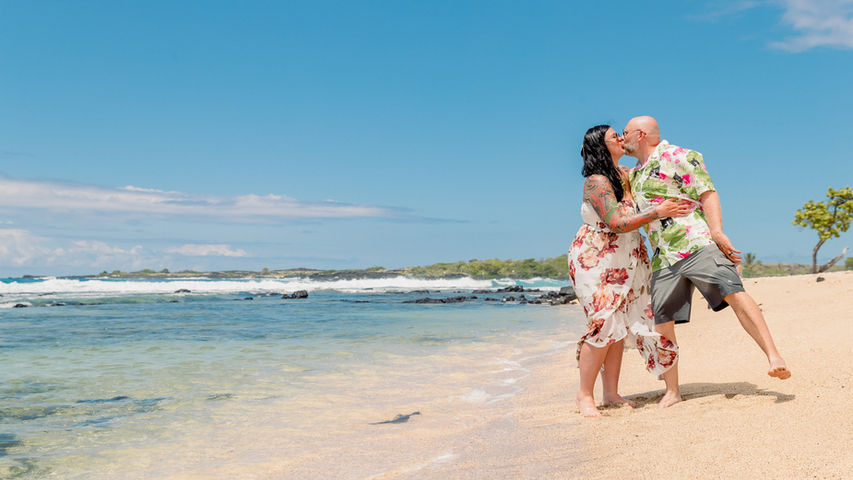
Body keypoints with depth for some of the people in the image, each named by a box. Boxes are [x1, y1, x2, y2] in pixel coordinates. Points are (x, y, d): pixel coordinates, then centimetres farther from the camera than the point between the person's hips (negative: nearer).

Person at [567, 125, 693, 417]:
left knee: (620, 326, 4)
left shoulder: (624, 174, 9)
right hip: (594, 260, -8)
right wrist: (657, 212, -26)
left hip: (623, 261, 8)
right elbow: (617, 223, -25)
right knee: (605, 324, -14)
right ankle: (584, 395, -5)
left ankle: (611, 393, 10)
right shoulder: (596, 182, -16)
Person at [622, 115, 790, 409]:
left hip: (697, 244, -6)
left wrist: (717, 232, -19)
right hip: (663, 258, 7)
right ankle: (672, 393, 6)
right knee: (661, 321, 0)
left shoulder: (677, 156, 3)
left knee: (733, 293, -23)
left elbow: (707, 194, -5)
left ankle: (773, 356, -25)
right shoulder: (634, 175, 25)